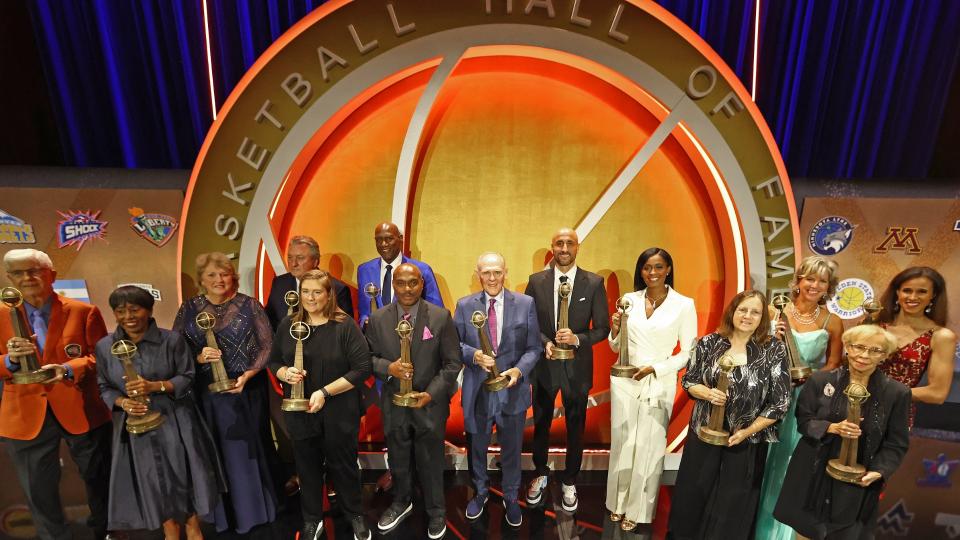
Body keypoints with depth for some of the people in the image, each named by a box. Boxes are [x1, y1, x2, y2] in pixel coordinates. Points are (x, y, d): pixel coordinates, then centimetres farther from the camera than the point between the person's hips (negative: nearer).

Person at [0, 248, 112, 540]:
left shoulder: (84, 312, -5)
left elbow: (102, 356, -8)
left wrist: (69, 369, -25)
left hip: (81, 412, -1)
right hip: (25, 417, 2)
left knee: (98, 478, 17)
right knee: (39, 490, 17)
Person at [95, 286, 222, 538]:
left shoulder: (171, 340, -9)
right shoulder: (105, 346, -2)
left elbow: (187, 378, -6)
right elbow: (104, 388, 6)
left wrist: (156, 386, -22)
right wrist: (122, 403, -14)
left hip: (174, 421, -2)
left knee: (184, 475, 7)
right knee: (153, 481, 12)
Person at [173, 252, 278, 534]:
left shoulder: (249, 305, -4)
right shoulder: (189, 308, 3)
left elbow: (267, 345, -5)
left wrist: (248, 375, -17)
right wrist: (198, 357, -16)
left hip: (246, 392, -1)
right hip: (206, 395, 2)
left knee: (248, 450, 11)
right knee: (216, 453, 11)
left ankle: (255, 508, 31)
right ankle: (223, 512, 31)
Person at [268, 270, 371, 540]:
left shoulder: (345, 325, -15)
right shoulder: (288, 324, -1)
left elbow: (362, 368, -18)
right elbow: (274, 361, 8)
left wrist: (325, 392, -21)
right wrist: (285, 374, -14)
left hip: (338, 413, -3)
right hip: (299, 411, 3)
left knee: (343, 465, 15)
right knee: (307, 468, 20)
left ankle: (355, 515, 40)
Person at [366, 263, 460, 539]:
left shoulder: (441, 317, -13)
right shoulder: (377, 318, -6)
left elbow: (452, 363, -9)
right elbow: (369, 358, 1)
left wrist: (431, 394, -18)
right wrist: (388, 367, -20)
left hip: (430, 403, -2)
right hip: (393, 403, 3)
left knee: (431, 462, 16)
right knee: (397, 459, 23)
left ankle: (436, 512, 42)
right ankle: (401, 503, 51)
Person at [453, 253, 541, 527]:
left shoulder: (526, 303, -6)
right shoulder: (464, 305, -3)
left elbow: (533, 348, -4)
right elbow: (455, 343, -1)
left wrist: (519, 370, -21)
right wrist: (474, 355, -20)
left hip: (513, 390, 0)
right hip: (477, 391, 1)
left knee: (511, 449, 18)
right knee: (477, 446, 21)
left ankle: (510, 498, 45)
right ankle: (480, 492, 49)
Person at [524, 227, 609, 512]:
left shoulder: (594, 283, -7)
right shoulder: (536, 281, -5)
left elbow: (602, 328, -5)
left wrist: (578, 339, -22)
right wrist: (545, 342, -16)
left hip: (577, 366, 0)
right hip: (544, 364, 1)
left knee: (575, 428, 16)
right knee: (541, 425, 18)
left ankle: (569, 482, 40)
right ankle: (540, 474, 44)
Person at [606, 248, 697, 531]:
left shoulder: (684, 304, -8)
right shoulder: (629, 299, 0)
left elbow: (689, 352, -5)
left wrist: (655, 368, -16)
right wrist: (615, 330, -13)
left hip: (659, 383, -2)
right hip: (624, 380, 3)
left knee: (649, 446, 11)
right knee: (622, 442, 13)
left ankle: (638, 508, 31)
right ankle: (619, 501, 34)